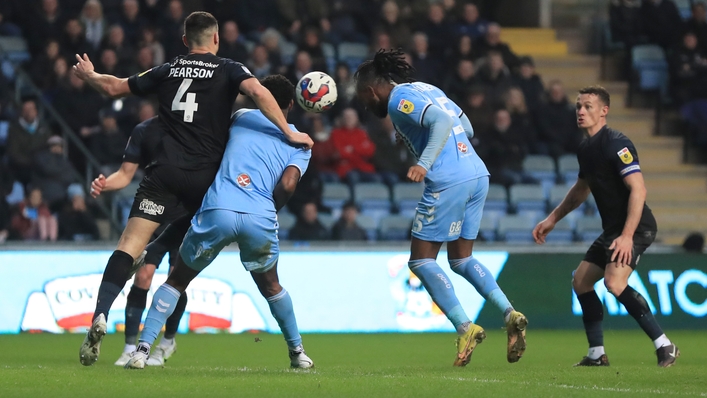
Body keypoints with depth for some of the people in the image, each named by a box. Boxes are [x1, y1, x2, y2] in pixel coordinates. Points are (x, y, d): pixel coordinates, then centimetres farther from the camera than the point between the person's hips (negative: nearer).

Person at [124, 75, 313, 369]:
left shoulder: (242, 117, 21)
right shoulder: (300, 144, 17)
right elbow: (287, 185, 2)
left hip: (217, 210, -1)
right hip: (260, 217, 1)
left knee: (177, 280, 16)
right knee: (270, 285, 30)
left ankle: (143, 348, 3)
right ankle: (297, 353, 33)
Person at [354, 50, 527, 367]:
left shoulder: (399, 100, -5)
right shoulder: (425, 89, 21)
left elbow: (443, 120, -21)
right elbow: (467, 129, 24)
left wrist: (424, 163, -27)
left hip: (448, 182, -9)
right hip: (478, 175, 9)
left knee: (421, 260, 1)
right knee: (461, 259, 17)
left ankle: (465, 328, -9)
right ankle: (510, 314, -1)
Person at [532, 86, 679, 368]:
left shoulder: (616, 144, -18)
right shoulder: (586, 148, 11)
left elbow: (638, 189, -25)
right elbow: (581, 189, 29)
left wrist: (627, 235, -31)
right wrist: (552, 219, 29)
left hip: (636, 227, -10)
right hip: (612, 228, 10)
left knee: (614, 282, -27)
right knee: (581, 281, 10)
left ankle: (664, 346, -21)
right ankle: (597, 355, 17)